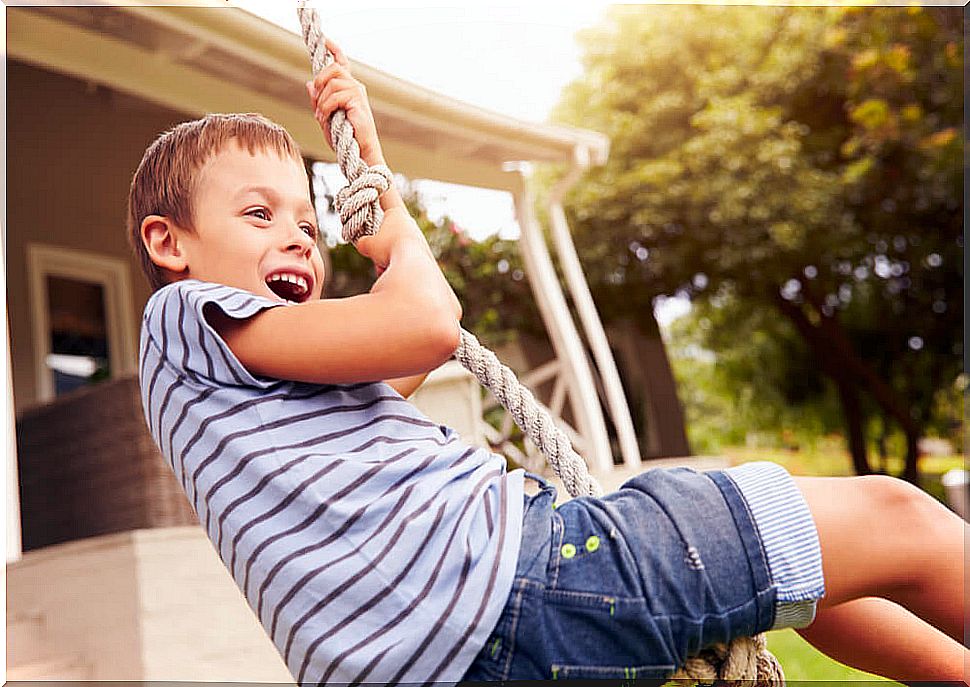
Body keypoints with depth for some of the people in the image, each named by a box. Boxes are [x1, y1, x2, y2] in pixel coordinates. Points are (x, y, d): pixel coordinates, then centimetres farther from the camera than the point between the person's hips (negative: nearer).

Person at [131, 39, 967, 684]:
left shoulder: (247, 384, 28)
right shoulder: (185, 317, -1)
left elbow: (419, 350, 33)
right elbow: (425, 325, -13)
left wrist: (366, 156, 34)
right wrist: (398, 229, 12)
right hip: (496, 593, -10)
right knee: (894, 519, -4)